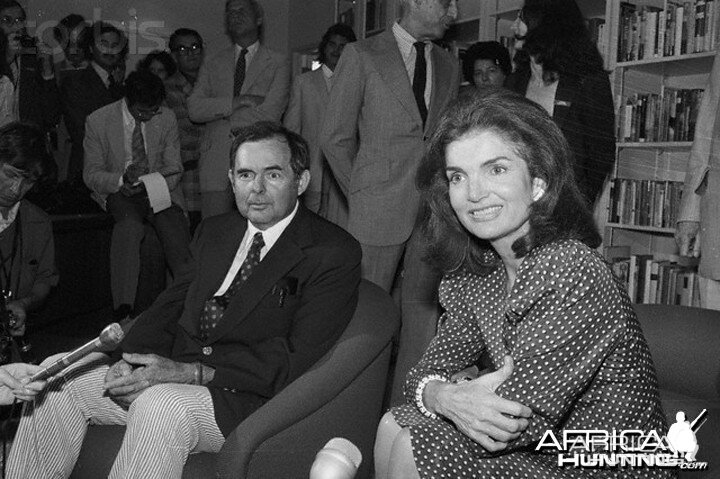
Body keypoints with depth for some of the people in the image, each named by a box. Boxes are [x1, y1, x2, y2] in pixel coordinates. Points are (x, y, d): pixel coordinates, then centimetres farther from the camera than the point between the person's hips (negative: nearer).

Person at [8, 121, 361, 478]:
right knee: (62, 383, -5)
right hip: (170, 373, 7)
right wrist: (136, 359, -11)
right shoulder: (214, 231, 16)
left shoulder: (335, 254, -8)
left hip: (243, 398, -6)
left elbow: (295, 359, -16)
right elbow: (169, 307, 12)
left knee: (160, 405, -33)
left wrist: (189, 372, -22)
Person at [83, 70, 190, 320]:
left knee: (174, 224, -30)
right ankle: (124, 309, -37)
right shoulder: (98, 121, -2)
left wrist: (148, 183, -16)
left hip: (158, 189, 2)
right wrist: (121, 180, -21)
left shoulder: (167, 118, 2)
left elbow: (174, 168, 5)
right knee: (130, 223, -34)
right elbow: (91, 174, 0)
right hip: (118, 191, -2)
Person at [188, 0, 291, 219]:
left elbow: (269, 114, -5)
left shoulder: (278, 62, 8)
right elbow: (194, 109, 4)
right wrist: (236, 102, -9)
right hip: (216, 158, 2)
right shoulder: (213, 64, 18)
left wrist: (219, 111, 1)